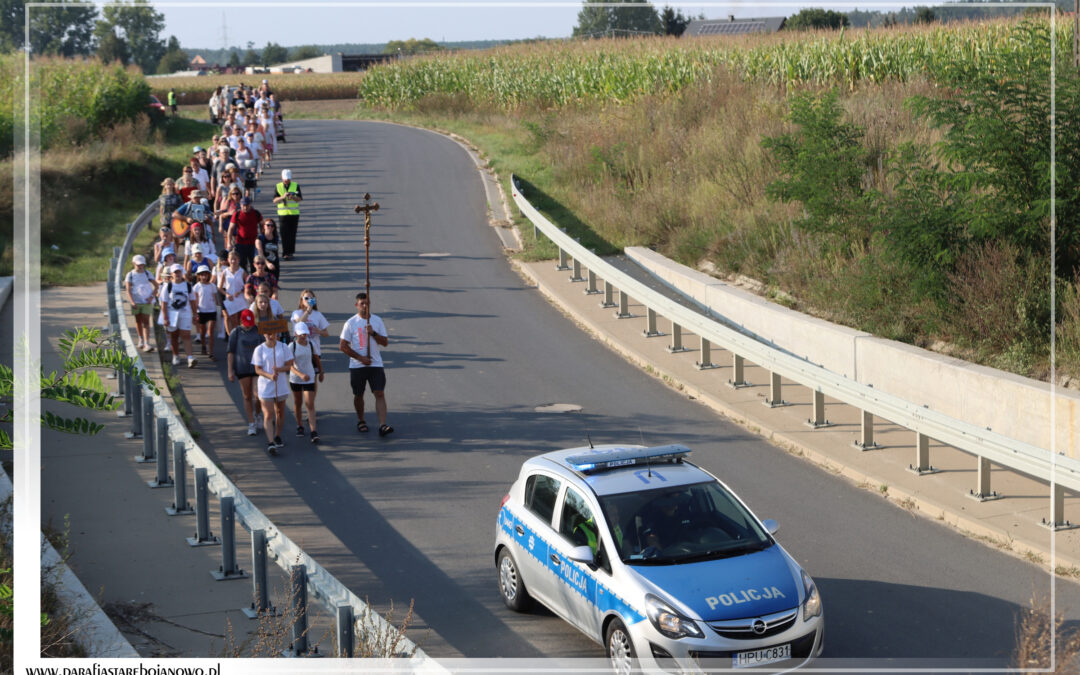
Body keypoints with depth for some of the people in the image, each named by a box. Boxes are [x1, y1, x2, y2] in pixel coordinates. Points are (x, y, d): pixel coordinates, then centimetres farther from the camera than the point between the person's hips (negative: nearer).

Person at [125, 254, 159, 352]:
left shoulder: (147, 273, 3)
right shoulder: (130, 275, 0)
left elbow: (156, 285, 9)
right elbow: (128, 290, -7)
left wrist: (152, 296, -6)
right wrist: (132, 302, -20)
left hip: (147, 302, -1)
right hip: (136, 302, 1)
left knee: (146, 322, -9)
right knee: (138, 321, 13)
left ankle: (147, 344, -17)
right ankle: (141, 339, 32)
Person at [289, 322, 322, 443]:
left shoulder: (311, 345, -1)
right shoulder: (292, 346, -10)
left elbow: (317, 359, 15)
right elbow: (290, 365, -19)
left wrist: (321, 372, 23)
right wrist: (300, 374, -33)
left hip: (309, 378, 0)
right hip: (295, 378, 0)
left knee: (310, 405, -8)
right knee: (297, 403, 15)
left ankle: (314, 432, -14)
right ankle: (299, 426, 34)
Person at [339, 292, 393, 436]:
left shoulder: (377, 321, 5)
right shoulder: (351, 323, -4)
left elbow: (385, 343, 4)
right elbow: (343, 346, -5)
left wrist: (373, 333, -13)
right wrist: (360, 358, -10)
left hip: (376, 364, 1)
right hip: (357, 365, -1)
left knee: (380, 394, -10)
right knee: (358, 395, 11)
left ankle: (382, 425, -16)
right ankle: (360, 421, 32)